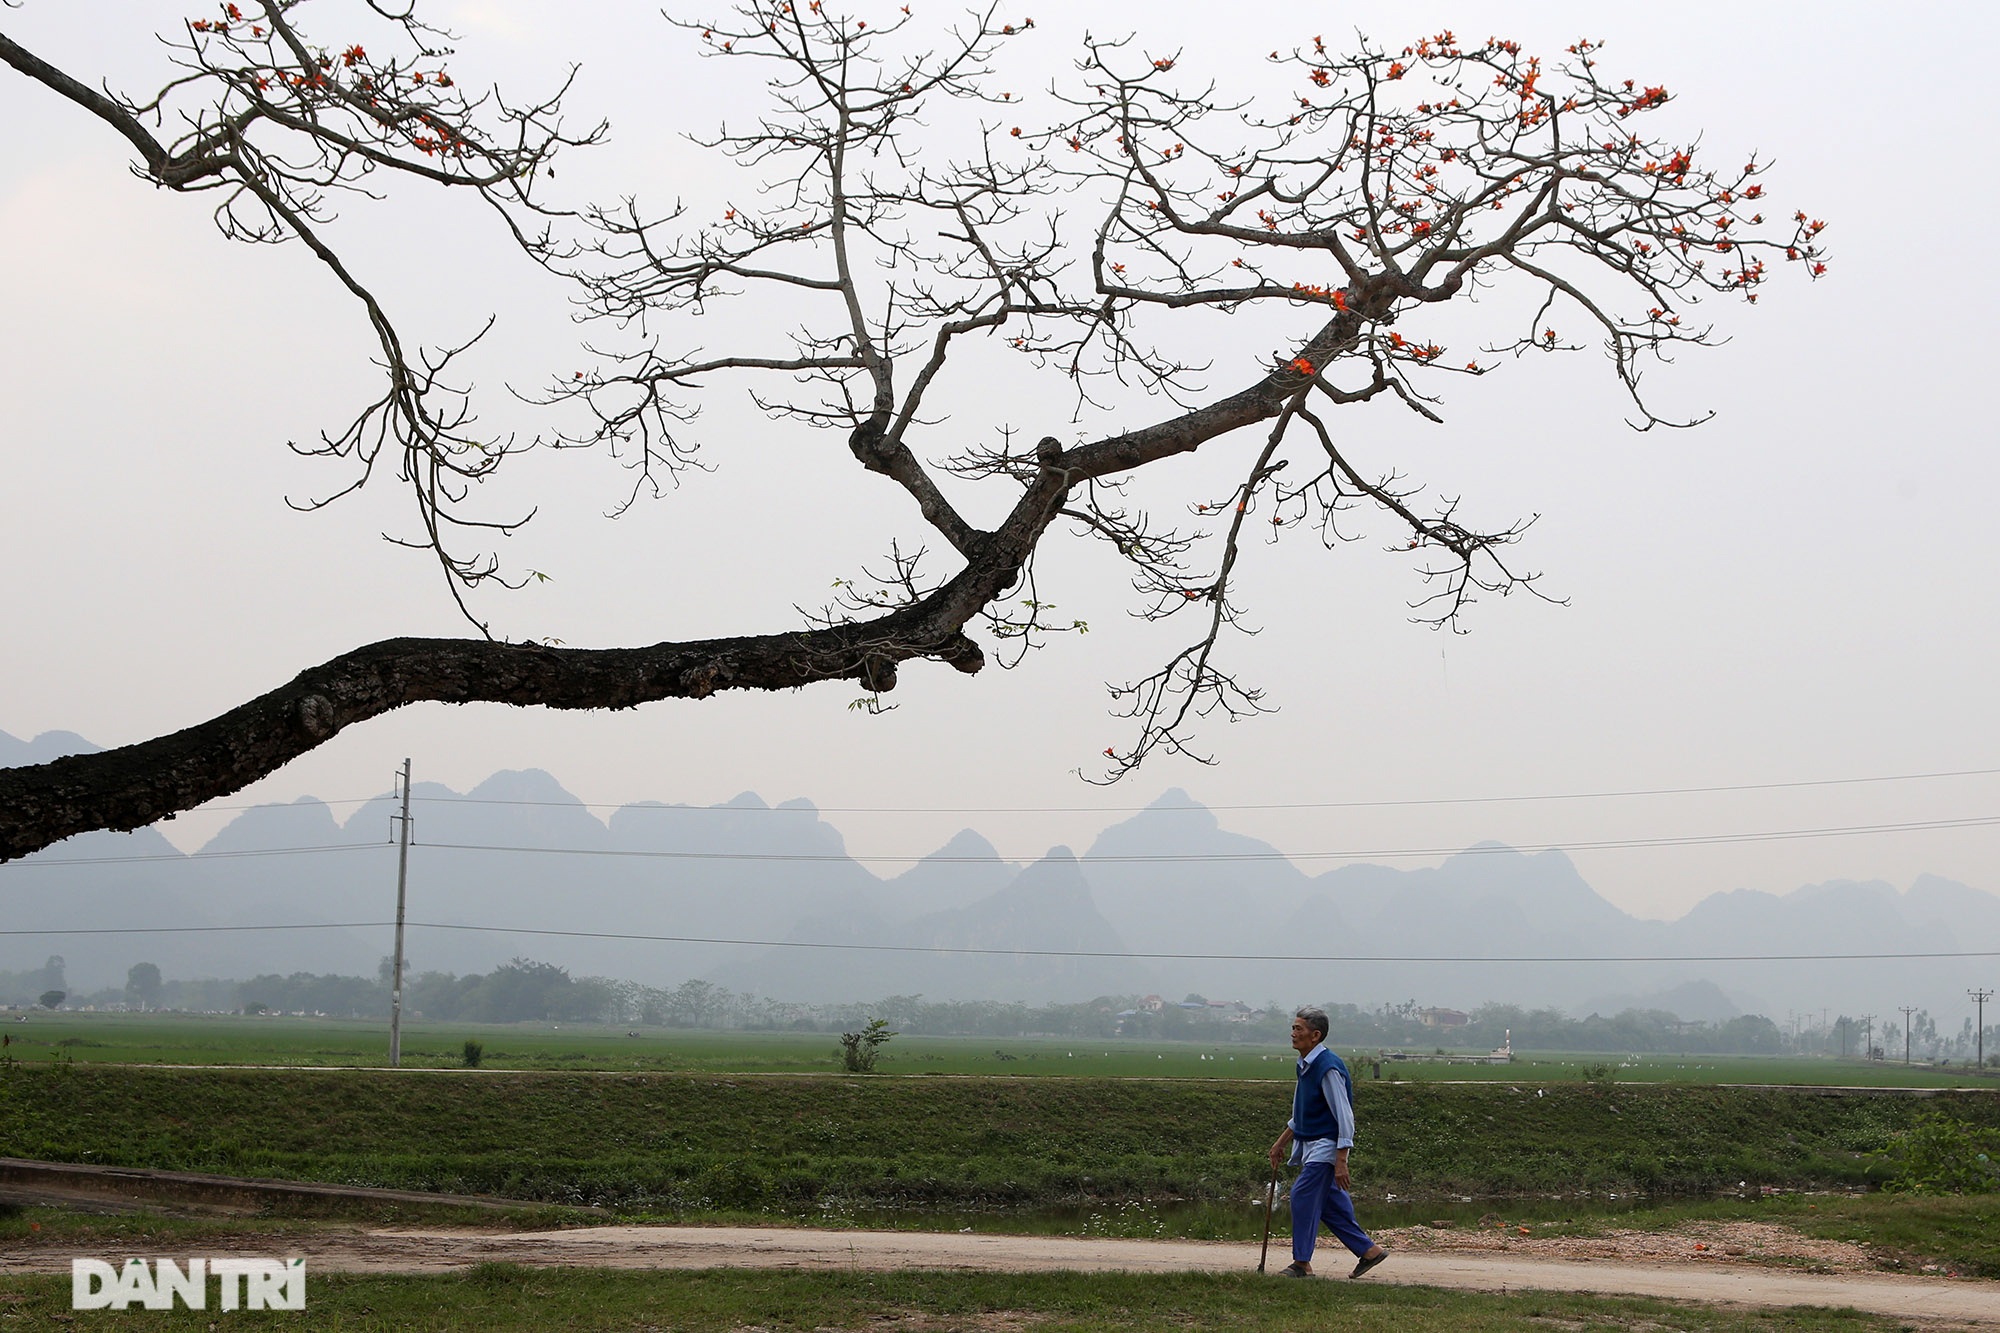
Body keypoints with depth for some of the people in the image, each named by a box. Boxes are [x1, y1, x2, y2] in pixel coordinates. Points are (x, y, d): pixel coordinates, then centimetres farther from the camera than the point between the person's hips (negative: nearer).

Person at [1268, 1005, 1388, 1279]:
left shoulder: (1328, 1068, -20)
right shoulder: (1304, 1065, 10)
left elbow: (1344, 1116, -21)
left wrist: (1341, 1161, -23)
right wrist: (1282, 1142, 26)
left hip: (1325, 1147, -9)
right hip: (1310, 1146, 9)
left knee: (1303, 1196, -11)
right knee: (1331, 1204, 11)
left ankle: (1302, 1263, -4)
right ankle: (1368, 1250, 19)